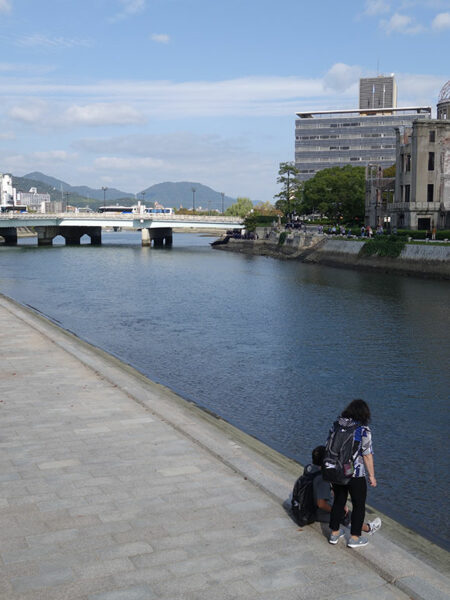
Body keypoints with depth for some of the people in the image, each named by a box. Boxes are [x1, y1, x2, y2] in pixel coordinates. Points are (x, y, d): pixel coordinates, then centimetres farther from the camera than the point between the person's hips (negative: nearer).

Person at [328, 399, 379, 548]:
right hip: (355, 475, -5)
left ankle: (334, 533, 29)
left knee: (338, 502, 20)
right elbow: (367, 456, -14)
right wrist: (371, 476, -5)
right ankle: (354, 538, 17)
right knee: (359, 505, 12)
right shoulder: (363, 430, -15)